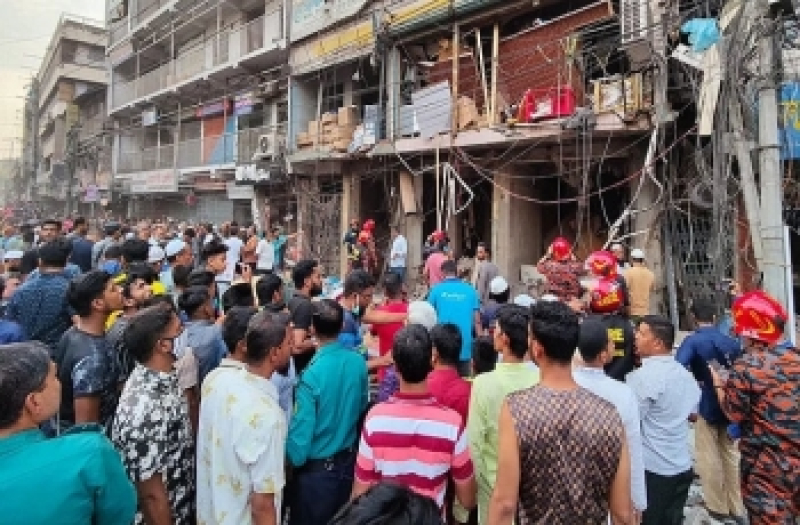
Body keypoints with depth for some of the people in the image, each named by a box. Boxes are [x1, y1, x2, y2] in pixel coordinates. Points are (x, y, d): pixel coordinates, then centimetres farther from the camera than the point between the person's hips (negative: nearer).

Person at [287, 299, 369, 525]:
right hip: (349, 460, 5)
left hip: (317, 469, -5)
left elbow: (301, 431, -21)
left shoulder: (311, 374, -25)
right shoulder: (358, 362, -10)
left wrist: (292, 458, -3)